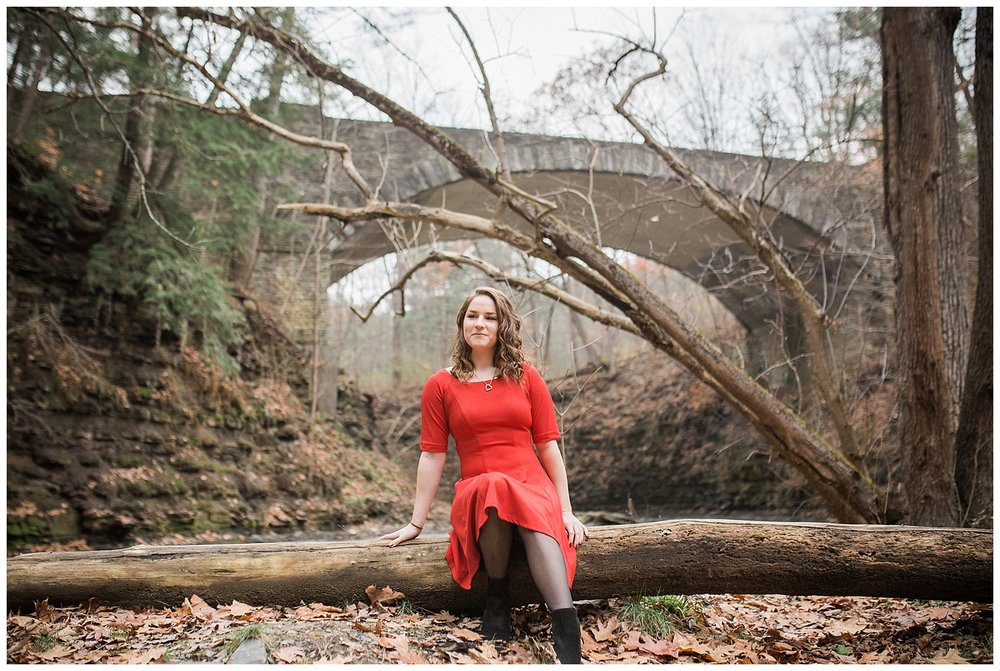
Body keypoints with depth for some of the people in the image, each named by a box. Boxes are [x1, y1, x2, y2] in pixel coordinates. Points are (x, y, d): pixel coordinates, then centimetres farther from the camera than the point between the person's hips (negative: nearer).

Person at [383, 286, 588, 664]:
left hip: (534, 487, 1)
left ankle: (568, 637, -48)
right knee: (496, 487, -38)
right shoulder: (440, 385, 8)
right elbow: (432, 456, 6)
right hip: (476, 494, 0)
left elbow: (548, 446, 8)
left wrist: (567, 511, 2)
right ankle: (497, 599, -19)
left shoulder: (526, 378, 10)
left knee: (540, 520, -36)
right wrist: (416, 523, 4)